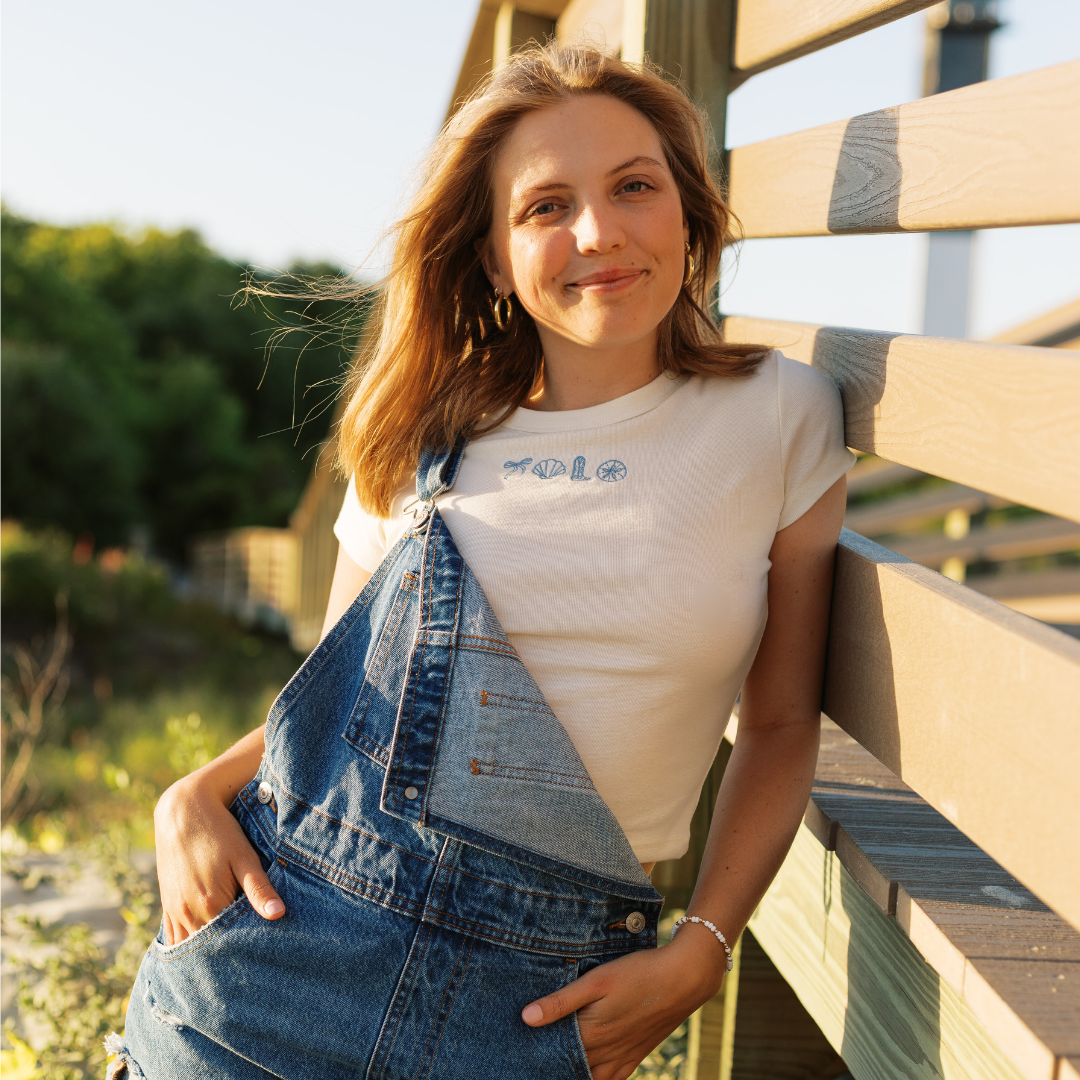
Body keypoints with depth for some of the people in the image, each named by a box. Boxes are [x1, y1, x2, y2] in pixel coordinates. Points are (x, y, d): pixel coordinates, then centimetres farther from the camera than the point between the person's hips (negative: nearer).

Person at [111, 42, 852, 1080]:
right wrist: (194, 796, -5)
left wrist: (699, 952, -6)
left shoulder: (779, 418, -1)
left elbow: (781, 724, 4)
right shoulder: (423, 436, 4)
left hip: (535, 994, -1)